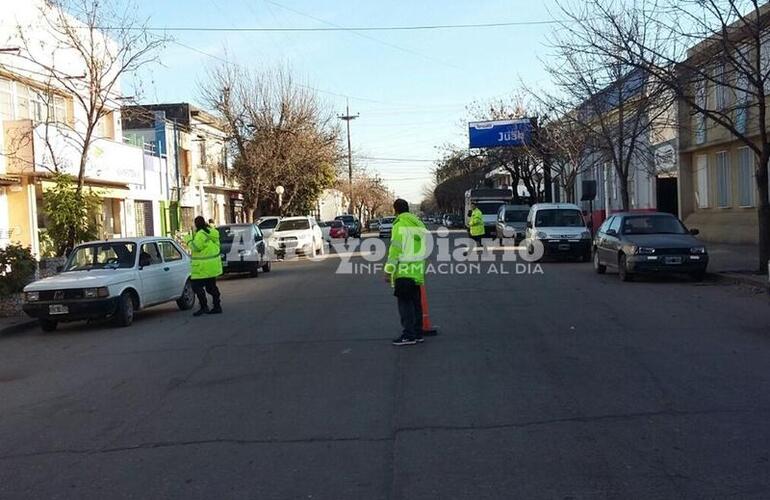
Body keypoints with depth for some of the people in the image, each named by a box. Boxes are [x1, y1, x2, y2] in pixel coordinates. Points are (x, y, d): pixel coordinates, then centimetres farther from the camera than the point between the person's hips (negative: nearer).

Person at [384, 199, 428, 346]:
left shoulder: (399, 225, -11)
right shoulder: (420, 224, 14)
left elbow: (395, 250, -15)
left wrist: (389, 270, -13)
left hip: (404, 271, -7)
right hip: (418, 270, 8)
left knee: (405, 303, -3)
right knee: (416, 302, 13)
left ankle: (409, 335, -3)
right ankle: (418, 333, 18)